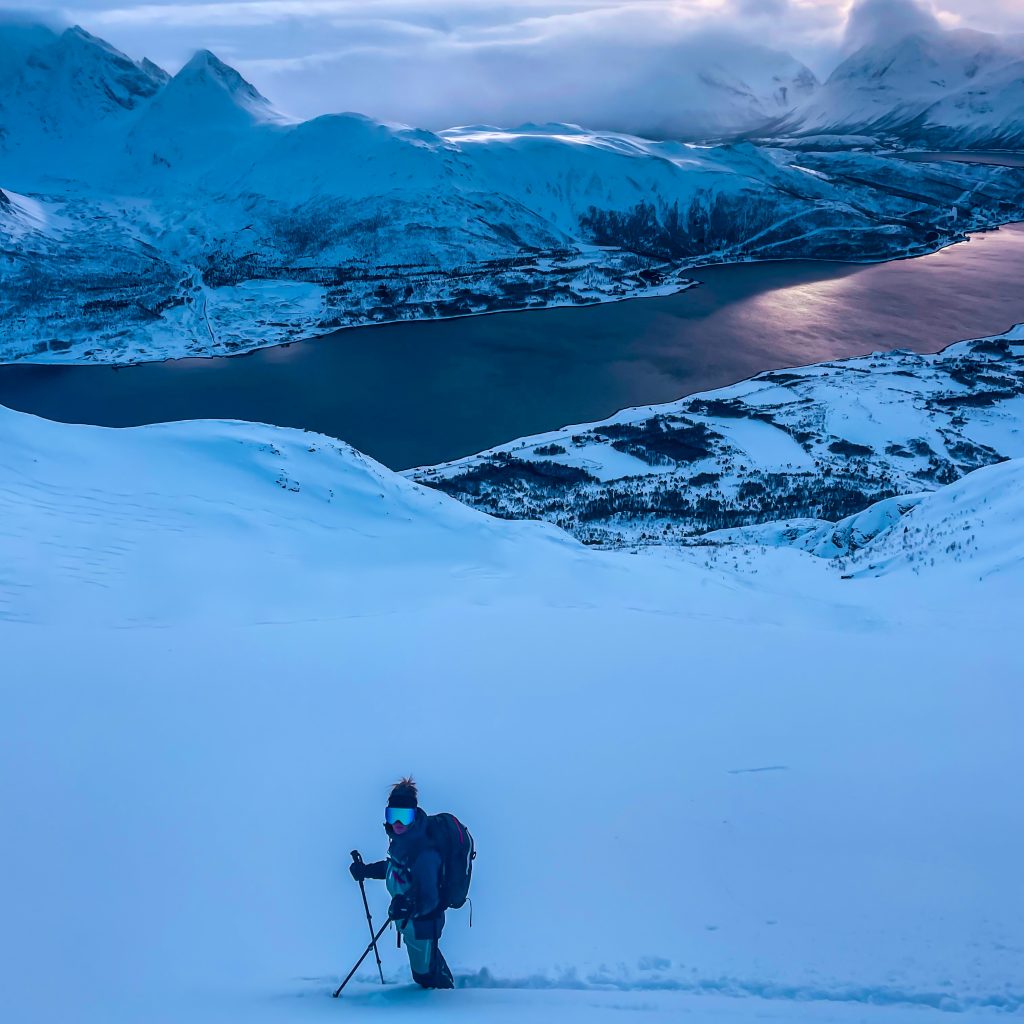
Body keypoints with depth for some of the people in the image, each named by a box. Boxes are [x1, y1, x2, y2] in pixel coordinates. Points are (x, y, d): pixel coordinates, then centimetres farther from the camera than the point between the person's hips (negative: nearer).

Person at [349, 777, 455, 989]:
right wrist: (365, 870, 10)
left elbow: (428, 899, -34)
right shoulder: (401, 839, -8)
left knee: (426, 973, 15)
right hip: (409, 920, 8)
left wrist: (411, 906, -52)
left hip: (423, 923, -8)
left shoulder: (424, 852, -34)